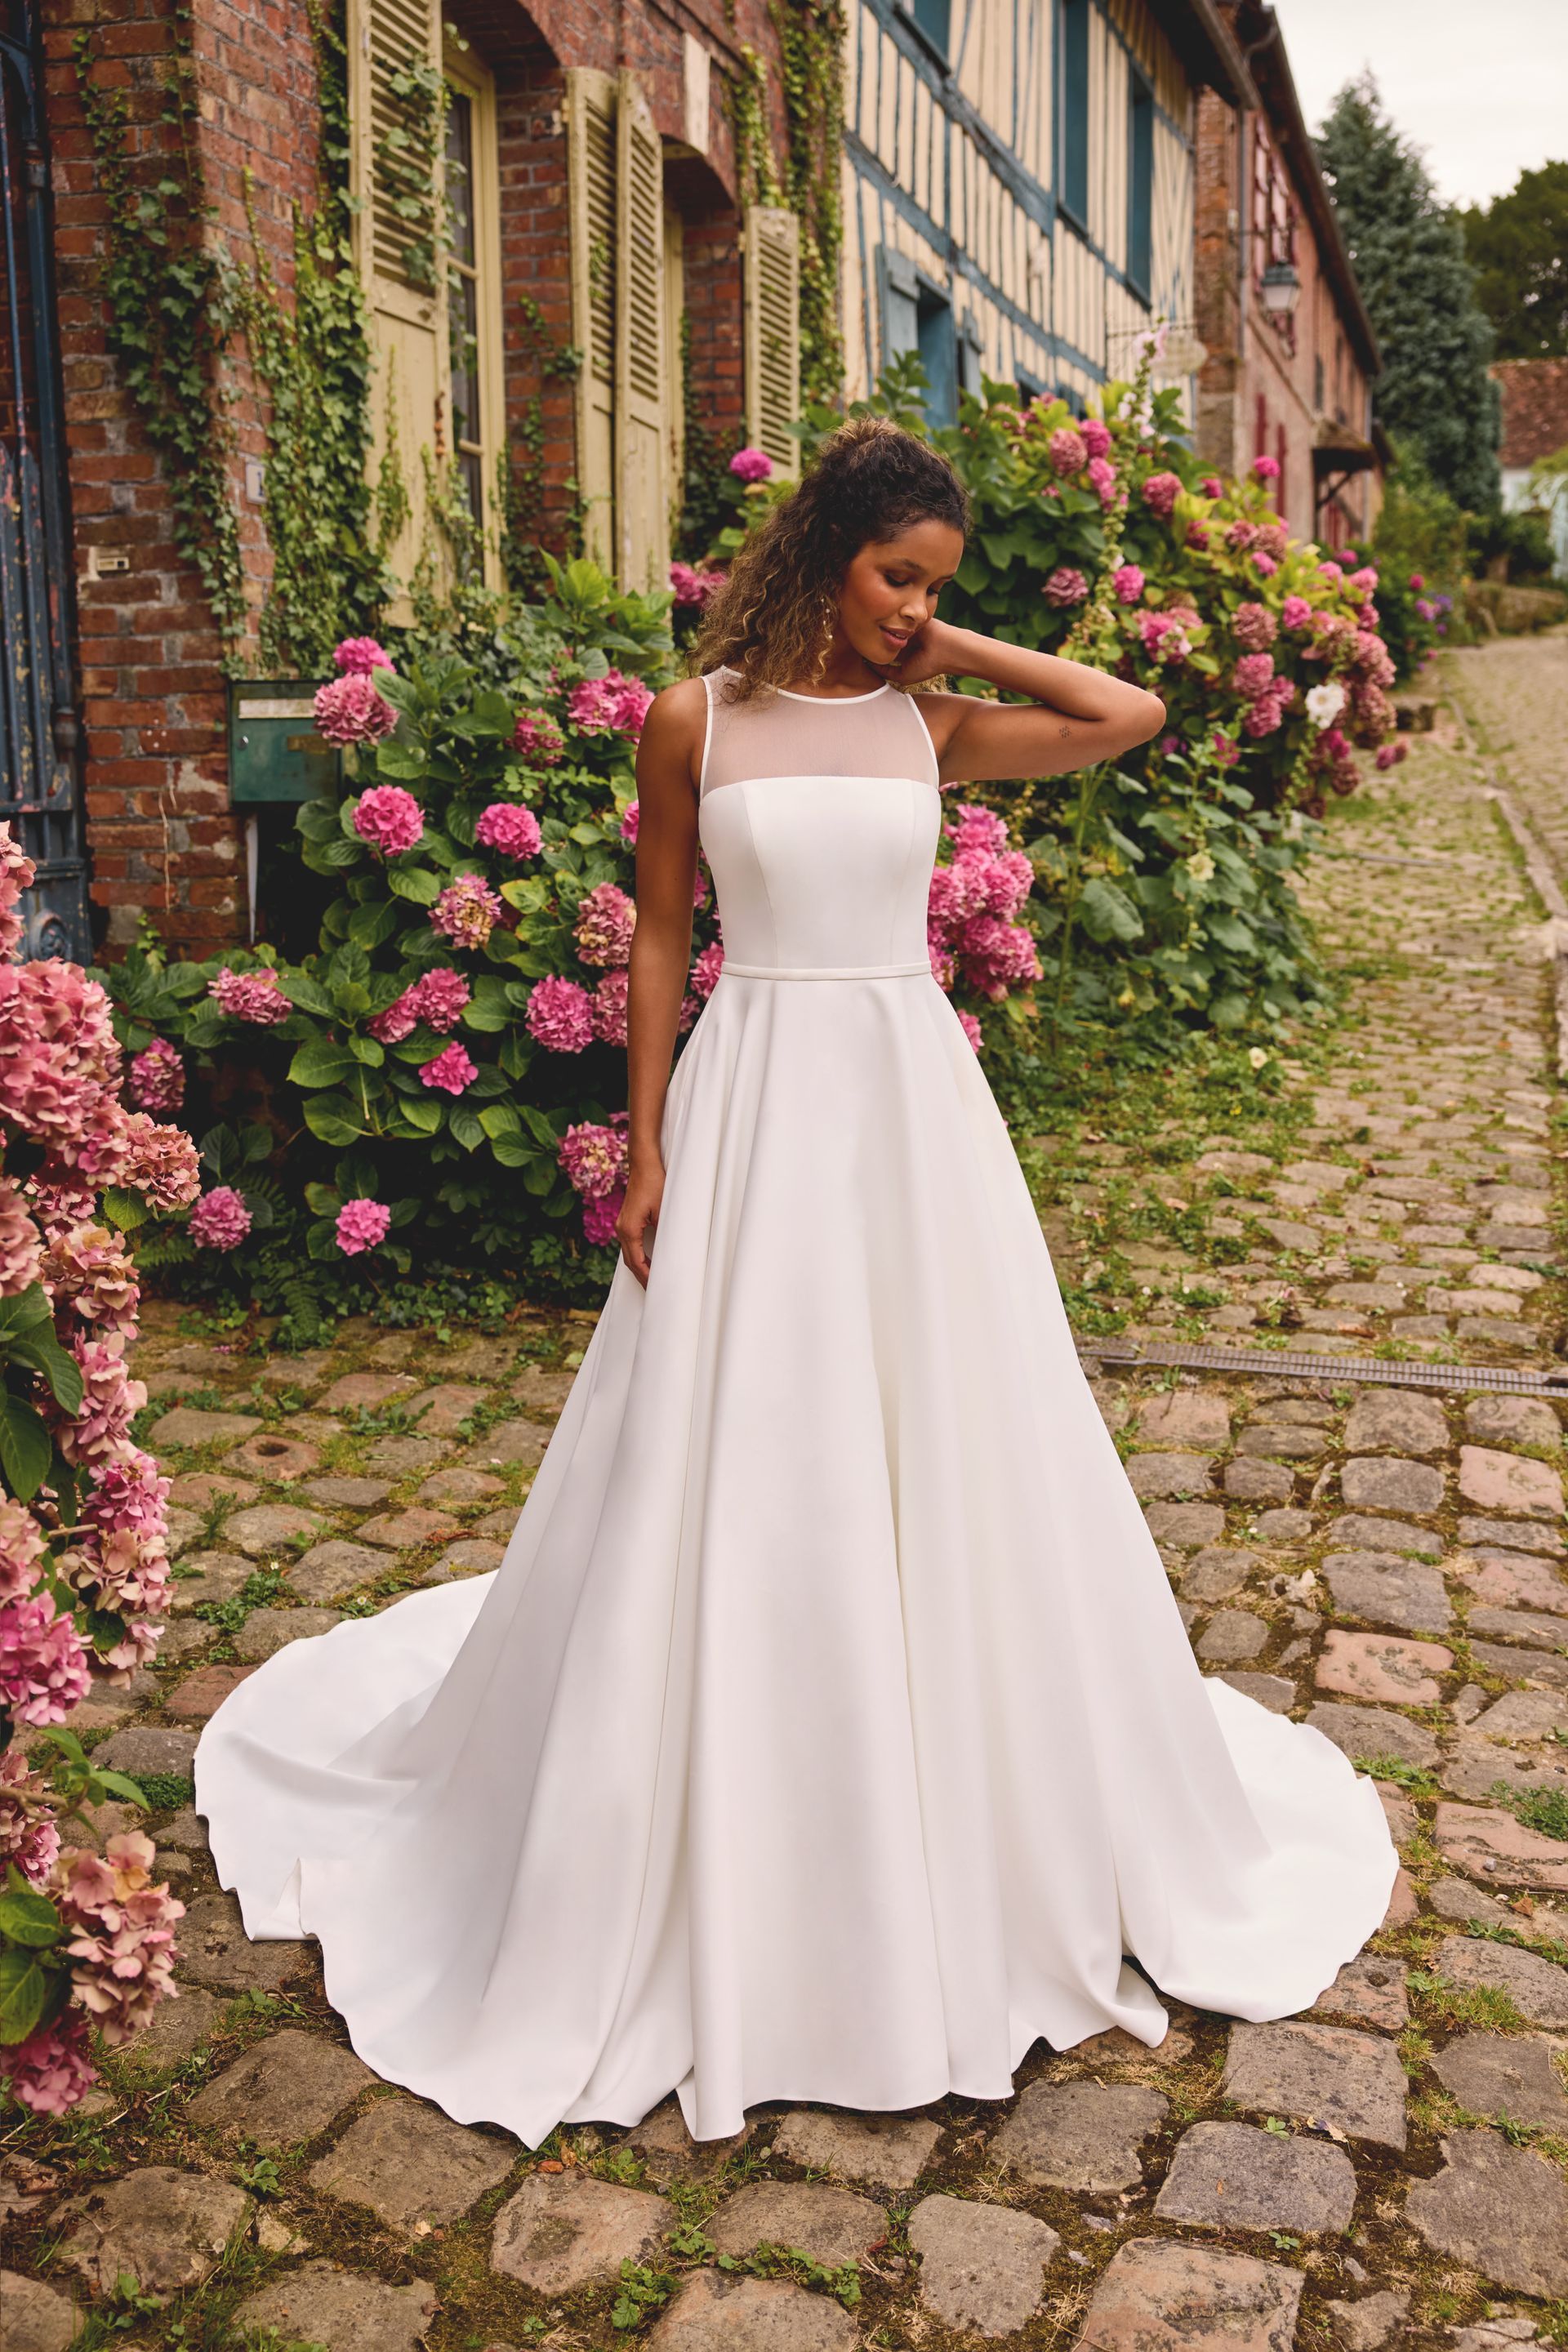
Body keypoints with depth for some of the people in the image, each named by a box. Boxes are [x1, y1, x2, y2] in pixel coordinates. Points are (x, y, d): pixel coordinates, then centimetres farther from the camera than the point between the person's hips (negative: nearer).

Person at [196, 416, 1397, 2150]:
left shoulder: (931, 723, 5)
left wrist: (954, 650, 1)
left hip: (914, 1107, 3)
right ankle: (721, 1864, 25)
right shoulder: (697, 721, -1)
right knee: (734, 1472, 5)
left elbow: (1133, 718, -2)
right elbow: (660, 938, 1)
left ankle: (982, 1831, 31)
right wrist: (645, 1155, -3)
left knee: (952, 1458, 9)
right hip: (756, 1107, -2)